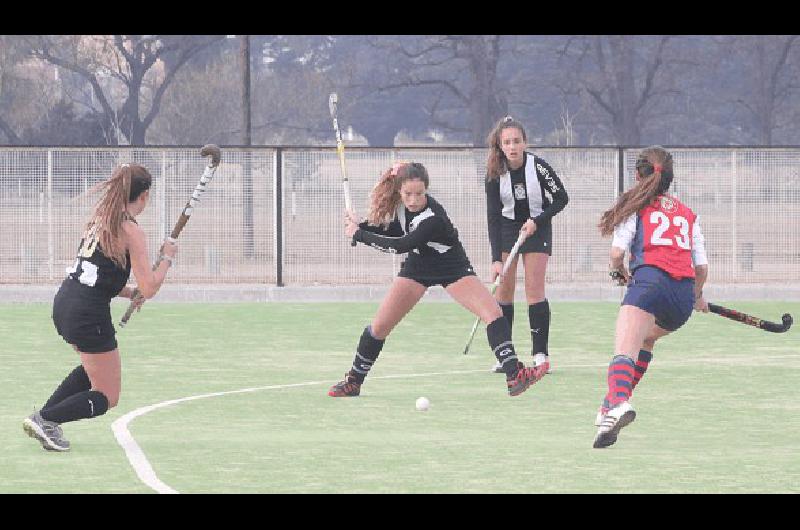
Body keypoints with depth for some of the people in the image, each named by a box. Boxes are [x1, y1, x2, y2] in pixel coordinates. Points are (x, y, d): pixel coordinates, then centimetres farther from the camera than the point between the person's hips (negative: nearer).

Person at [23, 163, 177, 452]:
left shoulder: (99, 219, 12)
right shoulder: (131, 231, -12)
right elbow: (149, 288, -15)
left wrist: (129, 293, 16)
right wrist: (166, 258, 0)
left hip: (64, 301, 8)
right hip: (89, 315, -8)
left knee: (94, 367, 33)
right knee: (107, 398, 4)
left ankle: (43, 417, 22)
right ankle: (47, 420, -13)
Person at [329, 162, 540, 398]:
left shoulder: (433, 217, -35)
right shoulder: (399, 203, -15)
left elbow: (401, 245, -35)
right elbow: (395, 230, 3)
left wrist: (359, 234, -27)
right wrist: (362, 226, -14)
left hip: (453, 269, -5)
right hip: (416, 268, 5)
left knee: (493, 314, -23)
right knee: (379, 326, -1)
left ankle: (514, 375, -22)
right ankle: (353, 381, 15)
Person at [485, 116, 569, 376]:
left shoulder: (538, 167, -21)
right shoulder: (495, 174, -16)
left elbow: (561, 198, -9)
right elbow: (493, 216, -16)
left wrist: (537, 221, -20)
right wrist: (496, 259, -23)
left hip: (536, 228, -2)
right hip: (507, 228, 2)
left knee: (534, 290, -10)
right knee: (503, 289, -4)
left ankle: (541, 355, -9)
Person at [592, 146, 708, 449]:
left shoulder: (636, 205, 15)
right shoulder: (689, 214, 26)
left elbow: (617, 253, 6)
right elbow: (701, 267, 20)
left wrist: (620, 273, 28)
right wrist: (697, 296, 39)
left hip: (650, 280, -5)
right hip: (684, 294, 5)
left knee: (625, 352, -22)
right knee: (647, 338, 31)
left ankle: (618, 404, -51)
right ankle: (614, 406, 23)